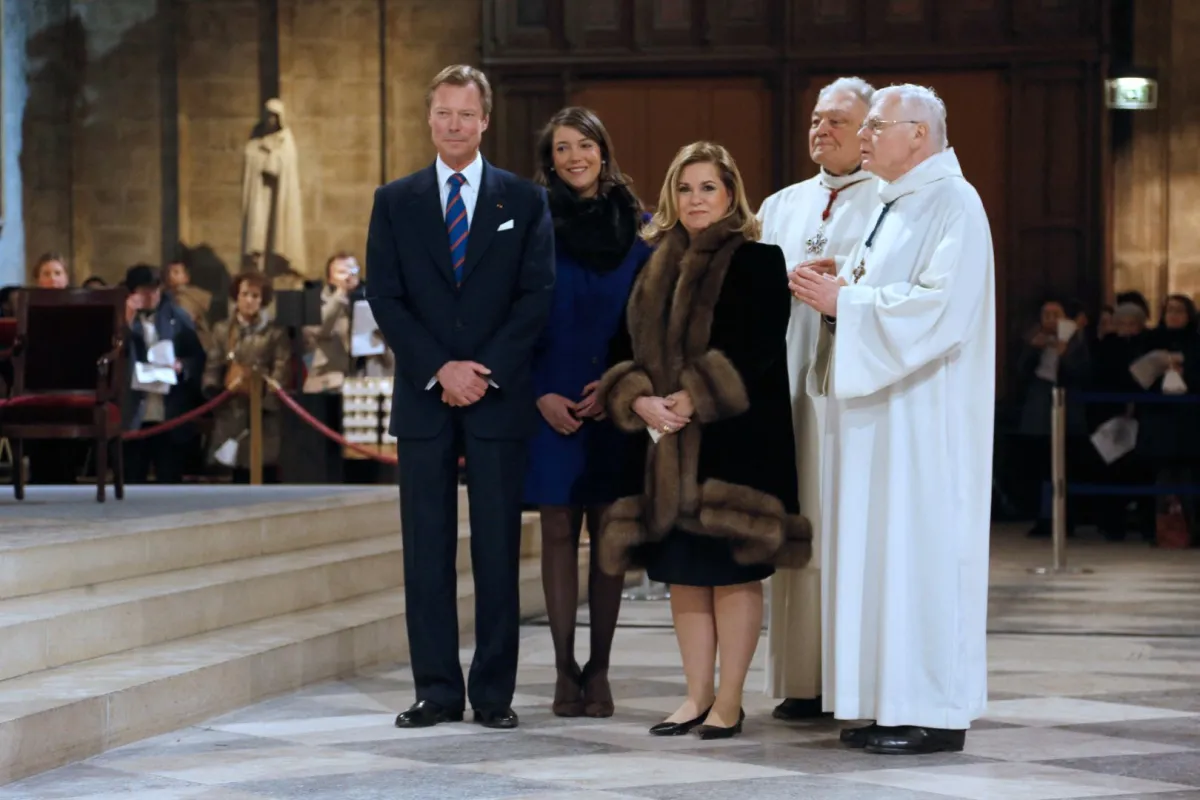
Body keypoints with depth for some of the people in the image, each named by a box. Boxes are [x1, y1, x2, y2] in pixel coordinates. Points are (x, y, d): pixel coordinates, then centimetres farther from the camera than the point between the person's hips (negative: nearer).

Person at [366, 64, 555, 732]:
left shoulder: (525, 201, 6)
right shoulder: (396, 202, 9)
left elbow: (538, 295, 0)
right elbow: (386, 298, 2)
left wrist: (485, 370, -11)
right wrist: (439, 370, -10)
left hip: (501, 397, -1)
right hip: (424, 397, 1)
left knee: (498, 549, 1)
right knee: (427, 550, 2)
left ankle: (495, 692, 6)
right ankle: (438, 690, 7)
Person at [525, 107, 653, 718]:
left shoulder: (635, 226, 6)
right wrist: (540, 393, -9)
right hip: (552, 403, -1)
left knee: (608, 531, 2)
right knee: (558, 531, 1)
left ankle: (598, 670, 8)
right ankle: (565, 670, 5)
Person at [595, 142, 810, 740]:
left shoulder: (758, 262, -3)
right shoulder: (657, 268, 14)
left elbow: (758, 348, -13)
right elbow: (627, 345, 9)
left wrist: (695, 398, -18)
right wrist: (639, 399, -10)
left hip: (735, 439, -6)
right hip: (668, 443, 6)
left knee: (732, 567, -3)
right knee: (681, 570, 8)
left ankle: (729, 701, 4)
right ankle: (697, 696, 16)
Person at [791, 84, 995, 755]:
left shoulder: (952, 203, -11)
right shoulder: (892, 207, 19)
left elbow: (942, 304, -22)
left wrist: (847, 302, -18)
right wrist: (837, 293, 5)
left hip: (922, 412, -10)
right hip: (879, 409, 10)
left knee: (918, 547, -9)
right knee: (879, 549, 8)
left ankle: (935, 714, -4)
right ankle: (892, 705, 12)